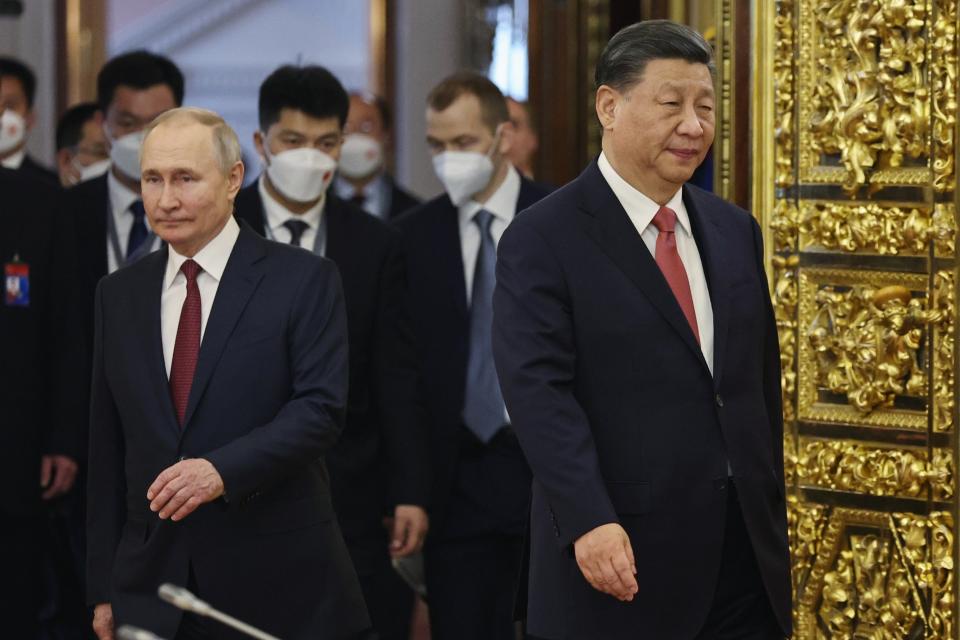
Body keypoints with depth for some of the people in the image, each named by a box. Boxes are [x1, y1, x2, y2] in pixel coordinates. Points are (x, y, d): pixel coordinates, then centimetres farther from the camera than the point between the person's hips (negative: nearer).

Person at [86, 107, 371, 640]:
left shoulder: (303, 280, -3)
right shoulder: (120, 295, 10)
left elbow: (322, 409, -12)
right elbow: (108, 449, 11)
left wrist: (224, 470, -26)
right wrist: (104, 588, 7)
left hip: (279, 582, -3)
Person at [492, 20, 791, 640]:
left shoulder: (736, 231, 12)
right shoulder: (542, 240, -7)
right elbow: (538, 391, -16)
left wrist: (772, 515, 16)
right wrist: (589, 521, -26)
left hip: (748, 550, 5)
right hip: (624, 556, -5)